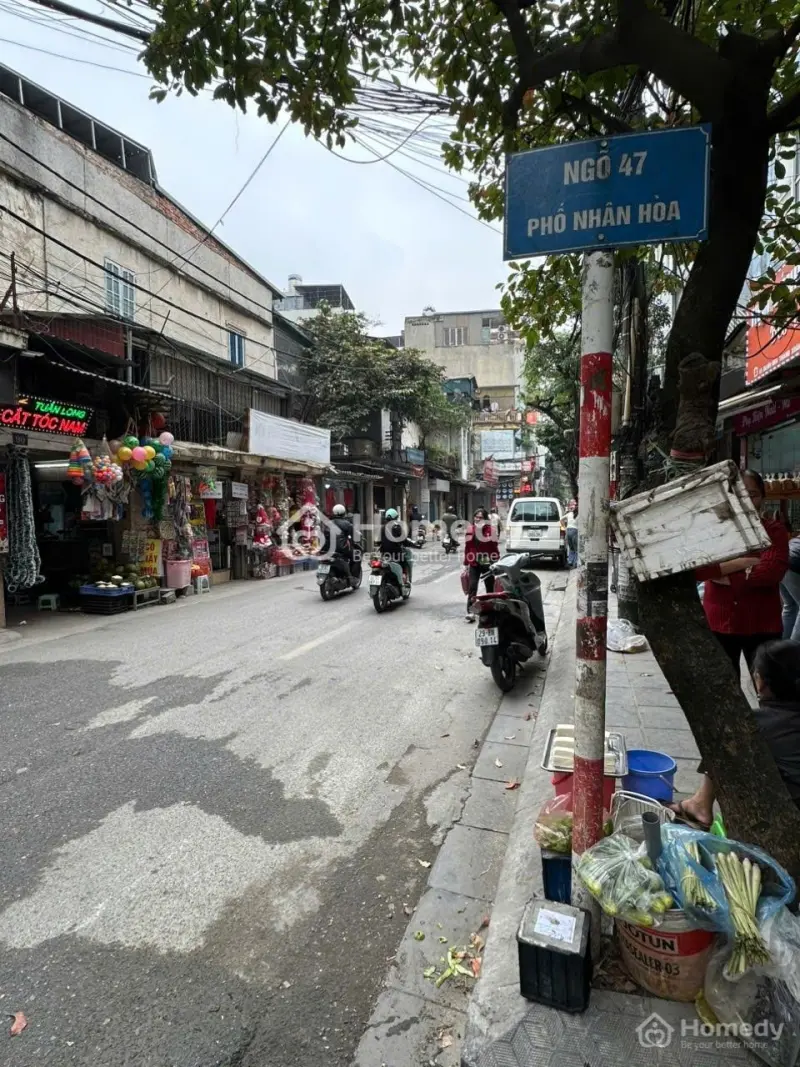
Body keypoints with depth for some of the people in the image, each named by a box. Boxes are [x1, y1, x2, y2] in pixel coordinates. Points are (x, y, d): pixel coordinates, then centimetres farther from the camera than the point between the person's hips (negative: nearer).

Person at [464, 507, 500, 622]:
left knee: (490, 587, 12)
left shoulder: (491, 530, -8)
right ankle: (470, 611, -14)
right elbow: (467, 547, 7)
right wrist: (466, 564, 7)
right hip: (474, 564, 2)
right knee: (472, 587, -11)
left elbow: (495, 548, -5)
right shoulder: (470, 529, 2)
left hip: (488, 564, -1)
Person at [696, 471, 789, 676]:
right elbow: (695, 569, -9)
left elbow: (772, 572, -16)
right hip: (719, 622, 1)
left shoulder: (774, 530, 1)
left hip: (762, 625, -1)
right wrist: (739, 563, -16)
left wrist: (723, 576, -13)